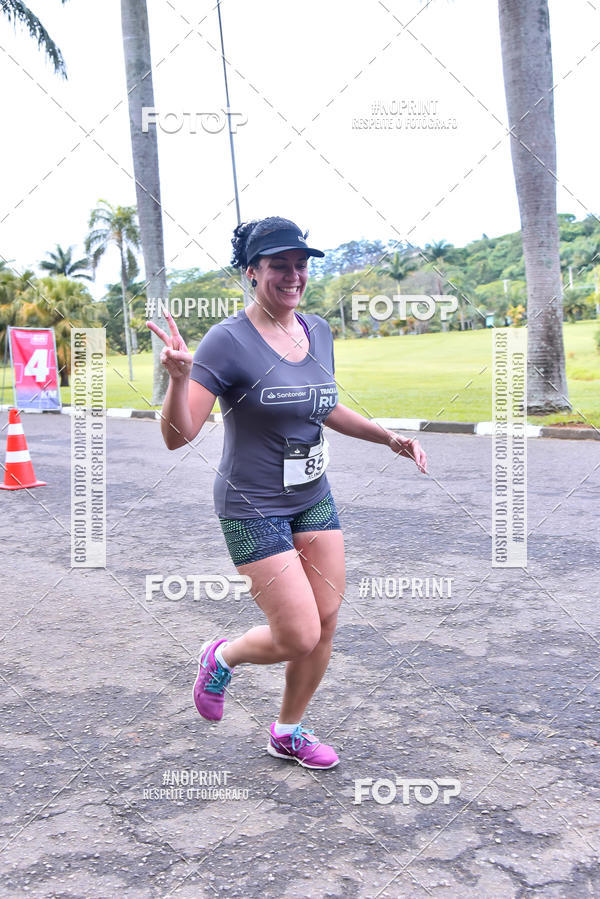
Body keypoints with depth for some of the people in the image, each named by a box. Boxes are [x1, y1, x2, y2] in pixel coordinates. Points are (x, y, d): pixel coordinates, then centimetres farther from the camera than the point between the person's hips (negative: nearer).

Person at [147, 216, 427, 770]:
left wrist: (390, 438, 14)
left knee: (326, 626, 8)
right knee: (299, 637, -7)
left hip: (314, 499, 7)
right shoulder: (229, 341, -16)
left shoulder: (318, 333, 5)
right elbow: (177, 436, -21)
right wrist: (178, 377, -39)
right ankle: (222, 657, 26)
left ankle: (289, 731, 31)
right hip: (253, 509, -7)